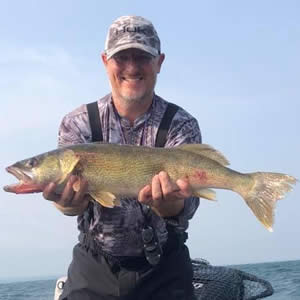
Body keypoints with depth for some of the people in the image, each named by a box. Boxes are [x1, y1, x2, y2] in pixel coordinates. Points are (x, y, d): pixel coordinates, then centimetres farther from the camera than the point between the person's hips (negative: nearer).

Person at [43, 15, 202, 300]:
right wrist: (68, 202, -38)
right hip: (94, 267, 1)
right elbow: (72, 195, -15)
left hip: (164, 269, -1)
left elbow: (184, 206, -19)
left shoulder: (181, 125, -8)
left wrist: (166, 204, -42)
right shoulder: (77, 124, -4)